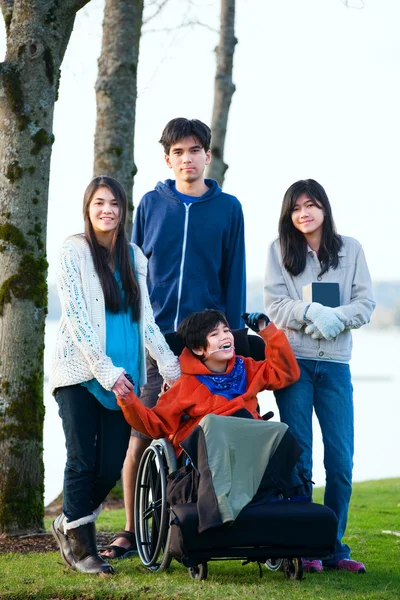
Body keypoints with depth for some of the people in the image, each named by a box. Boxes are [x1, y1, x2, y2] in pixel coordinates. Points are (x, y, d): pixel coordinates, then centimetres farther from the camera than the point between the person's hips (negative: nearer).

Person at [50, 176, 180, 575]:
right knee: (83, 462, -1)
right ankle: (79, 543, 12)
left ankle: (69, 524, 23)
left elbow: (145, 318, 11)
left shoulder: (133, 257, 12)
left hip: (122, 375, 4)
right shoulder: (73, 251, -2)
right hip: (79, 373, -4)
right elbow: (76, 318, -9)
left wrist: (170, 366, 1)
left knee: (111, 466, 0)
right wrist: (106, 372, -14)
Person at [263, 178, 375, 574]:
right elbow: (274, 303, -3)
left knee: (341, 459, -1)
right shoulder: (279, 250, 6)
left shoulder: (350, 249, 8)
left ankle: (334, 546, 9)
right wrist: (312, 312, -19)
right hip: (292, 360, -1)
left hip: (335, 363, 2)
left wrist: (335, 317, -15)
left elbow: (365, 303, 3)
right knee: (298, 457, 0)